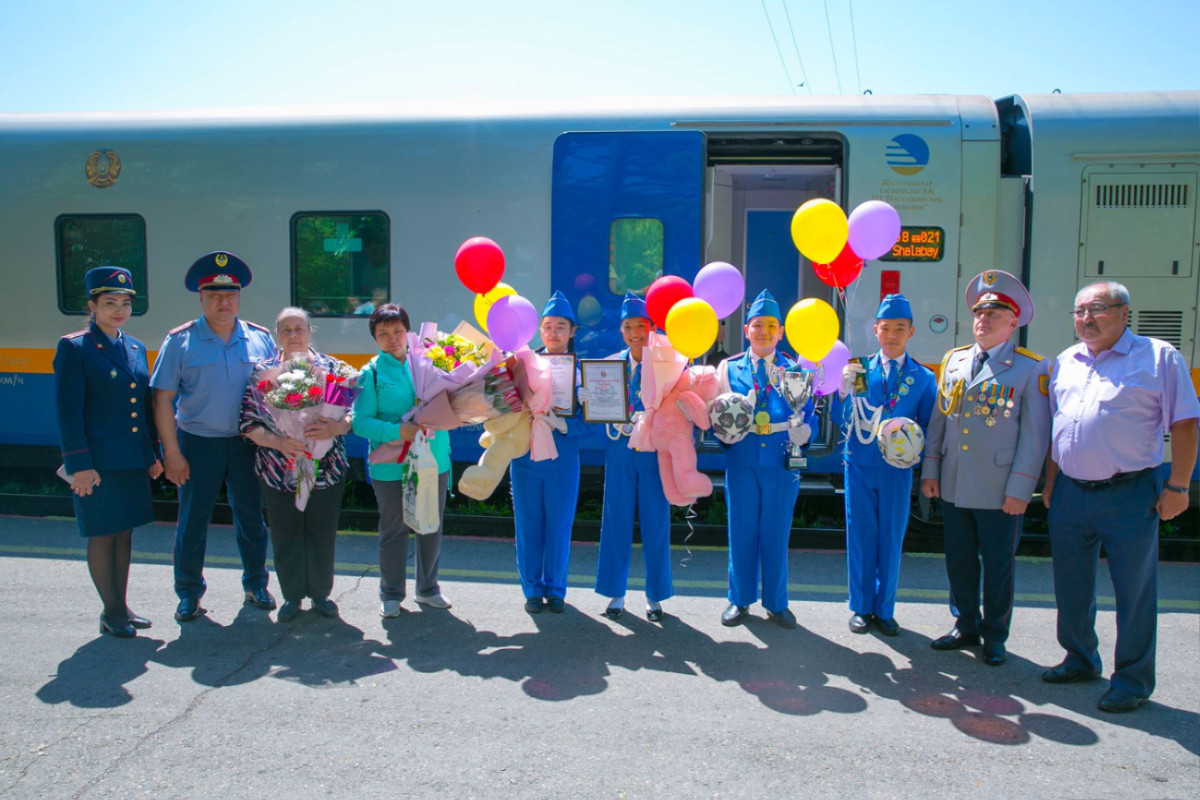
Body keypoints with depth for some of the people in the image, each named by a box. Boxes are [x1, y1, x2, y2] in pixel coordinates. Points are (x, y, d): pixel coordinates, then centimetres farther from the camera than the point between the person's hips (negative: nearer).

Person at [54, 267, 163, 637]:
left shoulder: (136, 348, 11)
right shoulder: (73, 349, -7)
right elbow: (67, 412, -11)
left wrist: (153, 453, 12)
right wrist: (79, 465, -15)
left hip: (133, 460, 6)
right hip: (98, 462, -6)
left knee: (124, 531, 13)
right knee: (102, 535, 4)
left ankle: (120, 607, 24)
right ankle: (111, 613, 15)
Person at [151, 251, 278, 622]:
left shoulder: (260, 339, 3)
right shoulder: (180, 340, -4)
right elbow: (162, 400, -5)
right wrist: (172, 453, -9)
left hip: (246, 443, 2)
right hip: (197, 443, -2)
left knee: (251, 518, 12)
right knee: (193, 521, 7)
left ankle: (256, 585, 29)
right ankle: (189, 594, 23)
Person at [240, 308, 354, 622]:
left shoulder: (333, 368, 1)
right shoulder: (262, 373, 2)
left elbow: (355, 410, -5)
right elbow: (248, 423, -3)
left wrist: (335, 427, -25)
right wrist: (277, 442, -19)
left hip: (326, 469, 0)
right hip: (277, 471, 0)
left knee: (323, 533, 9)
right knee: (285, 535, 10)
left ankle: (320, 593, 28)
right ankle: (292, 595, 28)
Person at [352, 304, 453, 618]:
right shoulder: (372, 373, -3)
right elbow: (361, 422, -8)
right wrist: (397, 431, -20)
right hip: (391, 467, -3)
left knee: (432, 528, 12)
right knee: (394, 530, 7)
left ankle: (427, 588, 30)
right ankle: (391, 594, 24)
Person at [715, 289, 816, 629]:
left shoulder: (795, 370, 6)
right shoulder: (729, 368, 6)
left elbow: (810, 416, 7)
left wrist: (802, 430, -14)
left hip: (782, 463, 0)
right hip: (741, 462, 0)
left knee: (777, 533, 7)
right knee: (741, 531, 6)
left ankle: (776, 603, 22)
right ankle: (740, 601, 22)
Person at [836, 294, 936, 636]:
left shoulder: (924, 377, 2)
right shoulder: (859, 369, 2)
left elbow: (928, 427, 5)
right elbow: (841, 420, -1)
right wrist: (843, 390, -17)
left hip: (897, 470, 0)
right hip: (860, 466, 0)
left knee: (891, 539, 7)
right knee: (860, 537, 6)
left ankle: (884, 610, 23)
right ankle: (861, 607, 21)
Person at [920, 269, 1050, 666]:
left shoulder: (1030, 368, -4)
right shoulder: (953, 360, 10)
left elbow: (1035, 435, -7)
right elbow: (937, 420, 12)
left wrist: (1020, 489, -11)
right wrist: (930, 470, 8)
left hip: (999, 492, -4)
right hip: (953, 486, 4)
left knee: (998, 566, 8)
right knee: (959, 561, 13)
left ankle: (994, 636, 25)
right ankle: (966, 626, 30)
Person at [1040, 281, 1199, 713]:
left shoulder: (1158, 357, -5)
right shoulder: (1064, 362, 11)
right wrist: (1050, 481, 14)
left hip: (1129, 495, -5)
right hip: (1069, 494, 5)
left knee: (1134, 593, 4)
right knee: (1071, 587, 15)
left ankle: (1132, 681, 18)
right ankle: (1080, 660, 33)